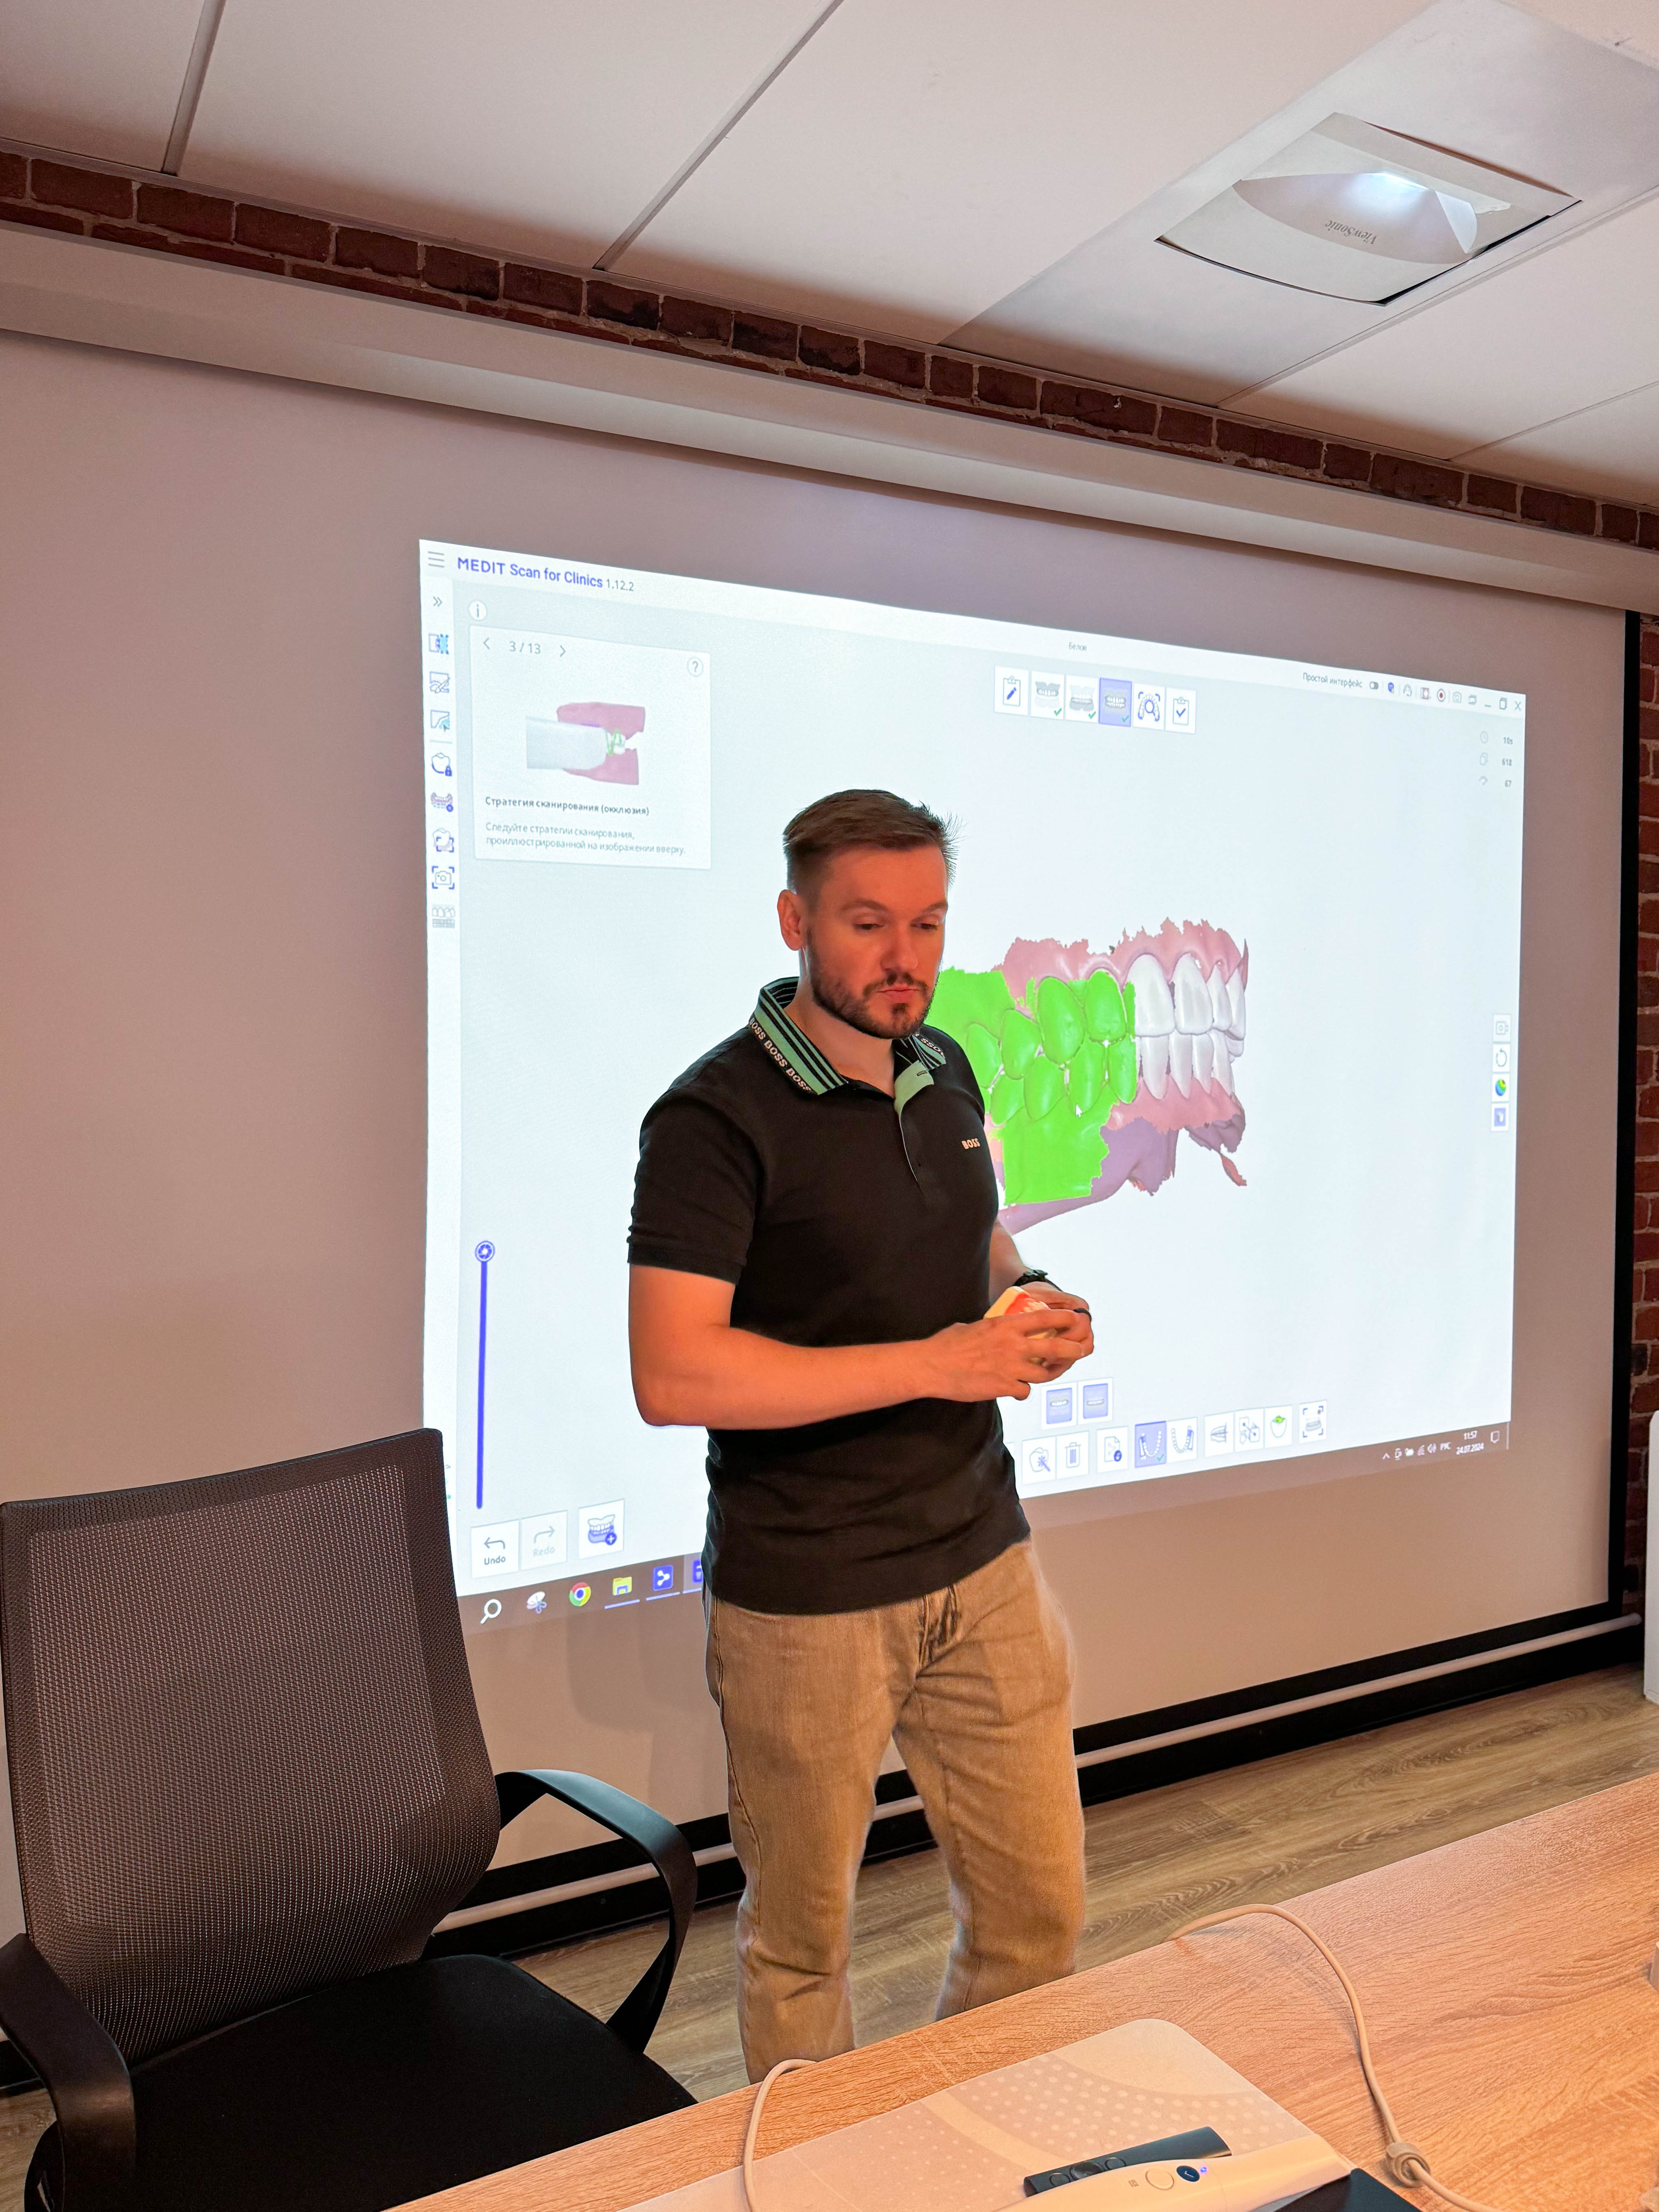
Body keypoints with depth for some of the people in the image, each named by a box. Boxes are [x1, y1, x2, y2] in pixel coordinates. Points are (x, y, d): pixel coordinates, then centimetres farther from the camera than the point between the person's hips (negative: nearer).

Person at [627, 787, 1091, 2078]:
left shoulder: (946, 1074, 7)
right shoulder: (715, 1118, -16)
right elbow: (672, 1375, -24)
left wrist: (1034, 1308, -2)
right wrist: (935, 1363, -24)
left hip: (984, 1561, 6)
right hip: (805, 1600, -6)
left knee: (1041, 1909, 16)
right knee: (802, 1940, 14)